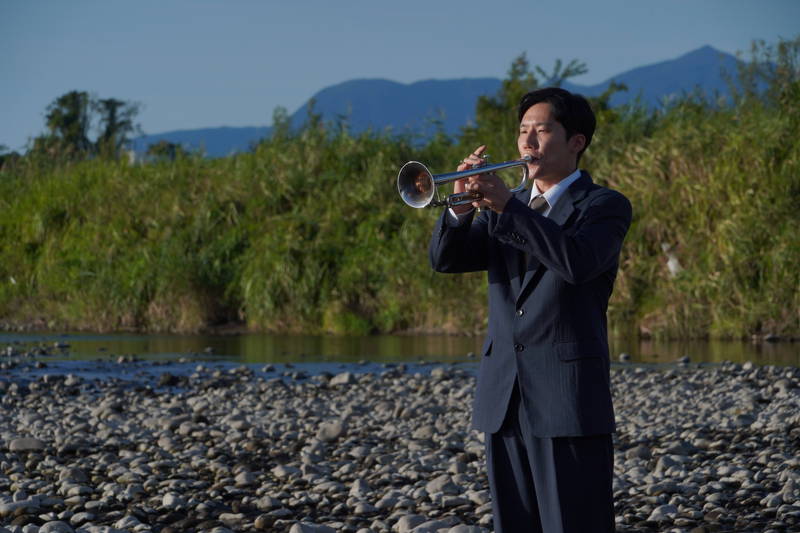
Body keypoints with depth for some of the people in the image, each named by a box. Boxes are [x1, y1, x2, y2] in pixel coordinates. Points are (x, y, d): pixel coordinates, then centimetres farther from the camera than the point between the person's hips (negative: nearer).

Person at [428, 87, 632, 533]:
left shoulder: (606, 207, 0)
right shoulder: (504, 210, 19)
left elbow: (578, 261, -20)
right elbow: (446, 258, 5)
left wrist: (509, 204, -25)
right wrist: (462, 205, -13)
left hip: (569, 399, -6)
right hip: (504, 402, 6)